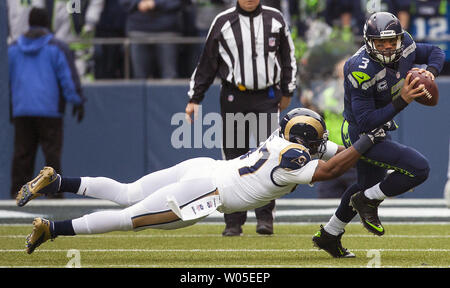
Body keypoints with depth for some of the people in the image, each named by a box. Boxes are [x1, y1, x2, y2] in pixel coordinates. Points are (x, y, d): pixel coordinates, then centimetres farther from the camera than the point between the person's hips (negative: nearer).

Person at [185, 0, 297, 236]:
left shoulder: (275, 19, 5)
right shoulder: (223, 22, 1)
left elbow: (288, 57, 17)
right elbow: (207, 62, 6)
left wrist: (287, 92, 19)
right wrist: (194, 99, 5)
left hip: (267, 99, 0)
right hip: (233, 98, 0)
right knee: (234, 159, 1)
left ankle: (265, 216, -5)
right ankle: (233, 222, 8)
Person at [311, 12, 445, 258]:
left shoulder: (405, 47, -11)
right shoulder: (361, 71, -32)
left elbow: (435, 52, 9)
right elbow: (366, 122, -31)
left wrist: (430, 72, -13)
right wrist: (401, 102, -37)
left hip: (378, 130, 9)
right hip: (361, 134, -9)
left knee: (369, 185, 27)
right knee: (418, 169, -20)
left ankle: (328, 235, 43)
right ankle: (368, 202, -1)